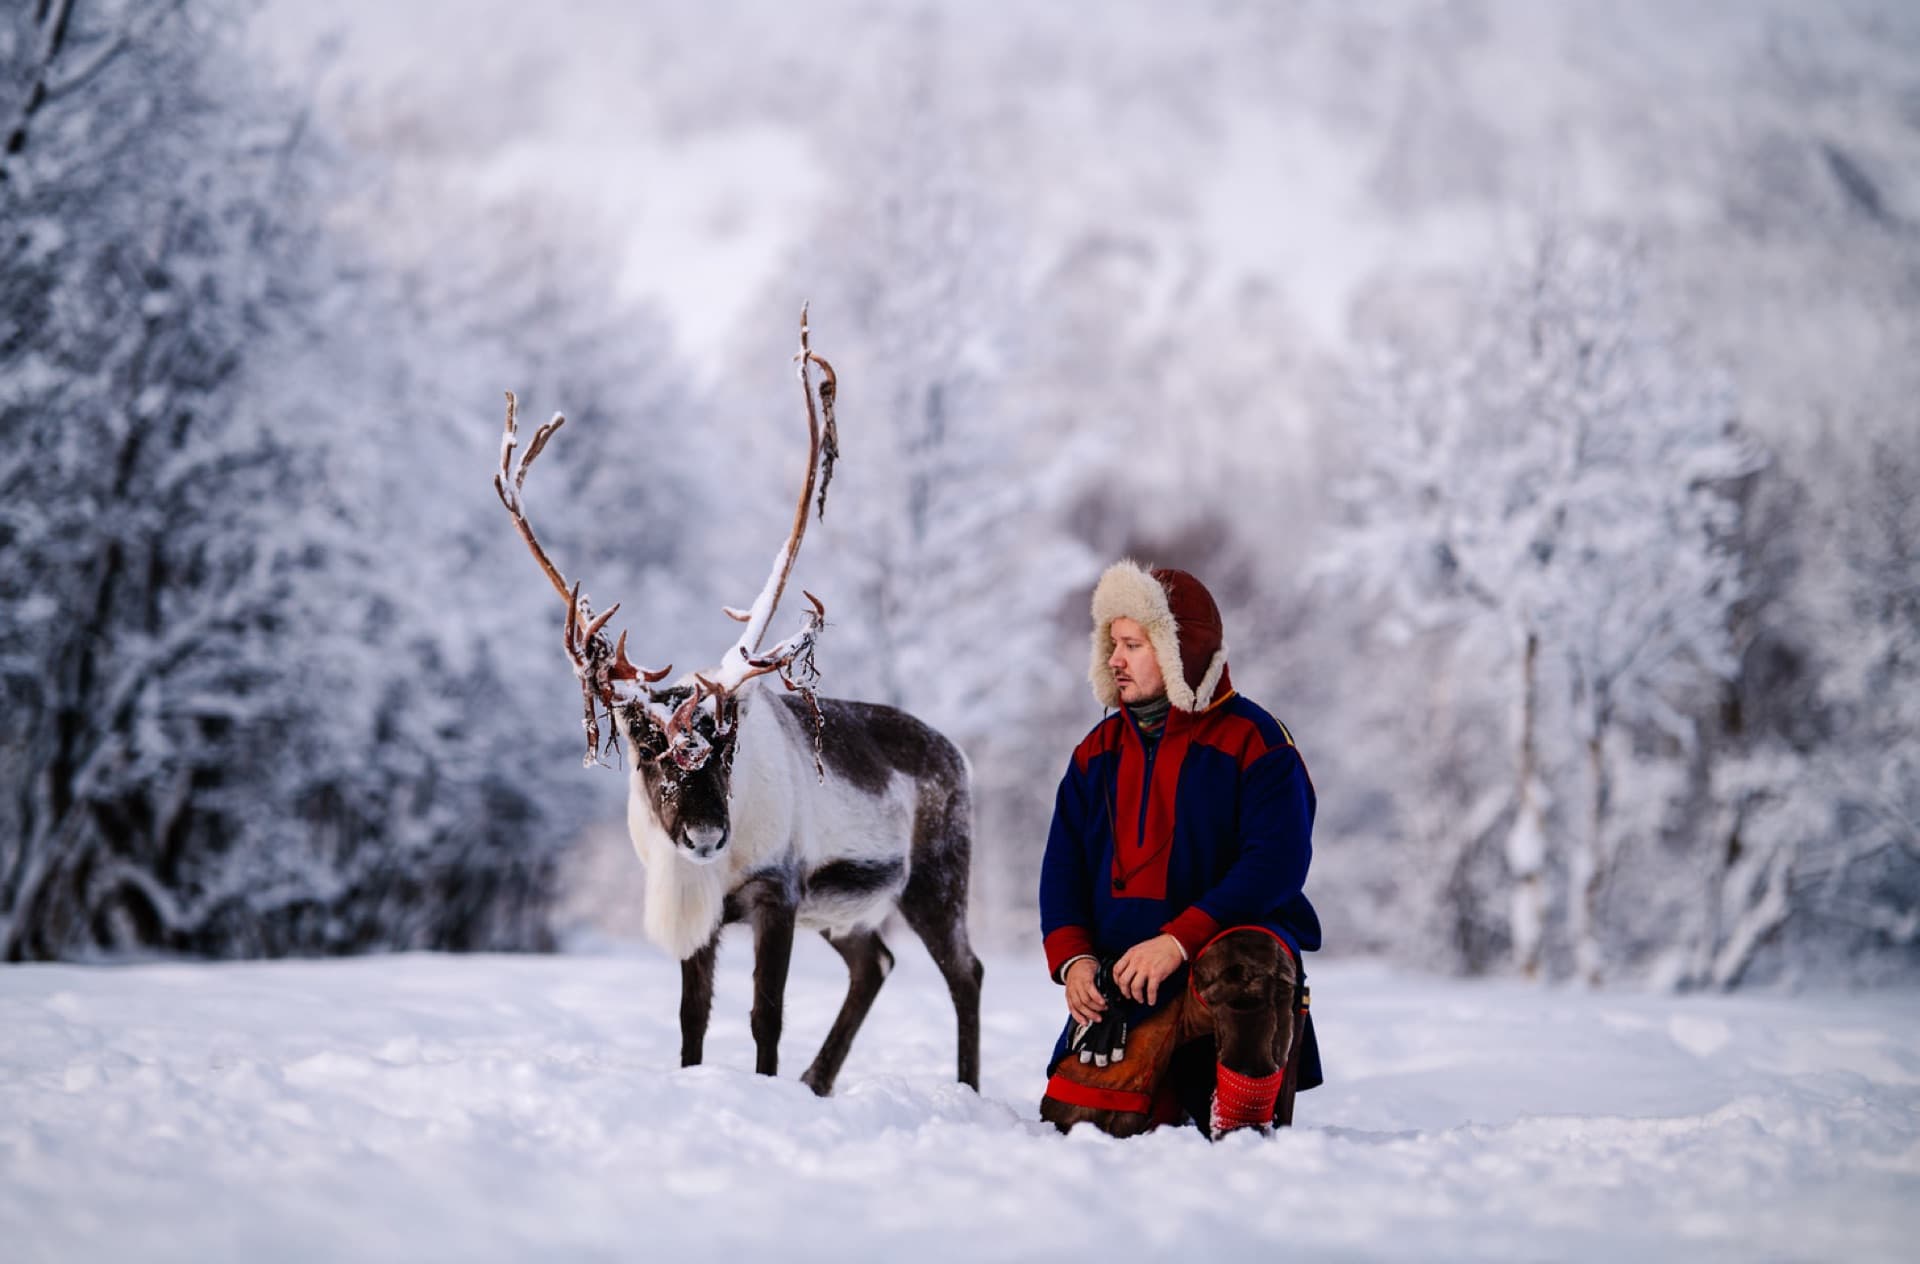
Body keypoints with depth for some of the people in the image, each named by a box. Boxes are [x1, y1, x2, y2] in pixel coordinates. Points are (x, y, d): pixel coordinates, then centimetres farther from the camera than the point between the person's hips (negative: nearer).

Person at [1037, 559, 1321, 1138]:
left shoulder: (1252, 739, -4)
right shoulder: (1097, 752, 13)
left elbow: (1278, 862, -14)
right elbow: (1063, 867, 11)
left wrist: (1178, 940, -23)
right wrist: (1071, 957, -9)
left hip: (1232, 936, -5)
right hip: (1126, 986, 5)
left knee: (1242, 967, -41)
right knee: (1072, 1123, -9)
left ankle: (1245, 1128, -17)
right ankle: (1177, 1093, 22)